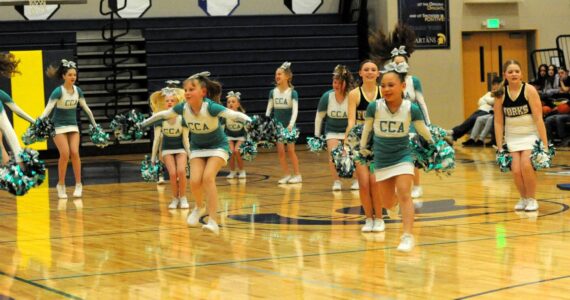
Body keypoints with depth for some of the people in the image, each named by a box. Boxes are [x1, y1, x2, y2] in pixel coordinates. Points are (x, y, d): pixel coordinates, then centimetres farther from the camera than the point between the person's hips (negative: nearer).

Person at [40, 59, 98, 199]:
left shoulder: (77, 90, -1)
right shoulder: (58, 91, -16)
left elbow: (86, 108, 10)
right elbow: (48, 109, -23)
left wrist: (95, 125, 16)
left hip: (73, 126, 4)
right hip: (59, 127, -4)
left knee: (75, 152, -13)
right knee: (65, 154, -16)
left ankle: (78, 185, -4)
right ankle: (61, 185, -1)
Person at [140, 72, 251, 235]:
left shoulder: (210, 107, -31)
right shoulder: (183, 108, -18)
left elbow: (233, 114, -42)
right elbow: (163, 114, 0)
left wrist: (248, 120, -60)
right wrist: (144, 123, 9)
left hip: (218, 146, -4)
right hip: (197, 147, 4)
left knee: (208, 177, -25)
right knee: (195, 181, -14)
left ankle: (213, 221, -23)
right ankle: (198, 207, 20)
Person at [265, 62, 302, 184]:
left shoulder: (292, 92, -9)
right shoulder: (273, 92, 2)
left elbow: (295, 110, -16)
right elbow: (269, 109, 3)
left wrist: (291, 124, -28)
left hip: (289, 125, -4)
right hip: (277, 125, 4)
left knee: (290, 150, -4)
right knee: (280, 151, 2)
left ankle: (297, 175, 5)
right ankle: (286, 175, 10)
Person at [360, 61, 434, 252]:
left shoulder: (412, 109, -18)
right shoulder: (374, 107, -16)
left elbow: (423, 130, 0)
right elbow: (367, 127, 4)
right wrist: (363, 147, 15)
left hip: (403, 156, -2)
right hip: (381, 159, 2)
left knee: (404, 193, -19)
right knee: (388, 202, 9)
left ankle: (408, 236, -17)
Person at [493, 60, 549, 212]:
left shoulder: (529, 90, -14)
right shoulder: (500, 94, -7)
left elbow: (538, 118, -16)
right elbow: (498, 122, -2)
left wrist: (544, 144, -18)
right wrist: (499, 147, -4)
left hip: (531, 134, -2)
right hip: (512, 136, 2)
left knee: (526, 164, -22)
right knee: (516, 170, -11)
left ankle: (532, 199, -1)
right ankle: (523, 198, 16)